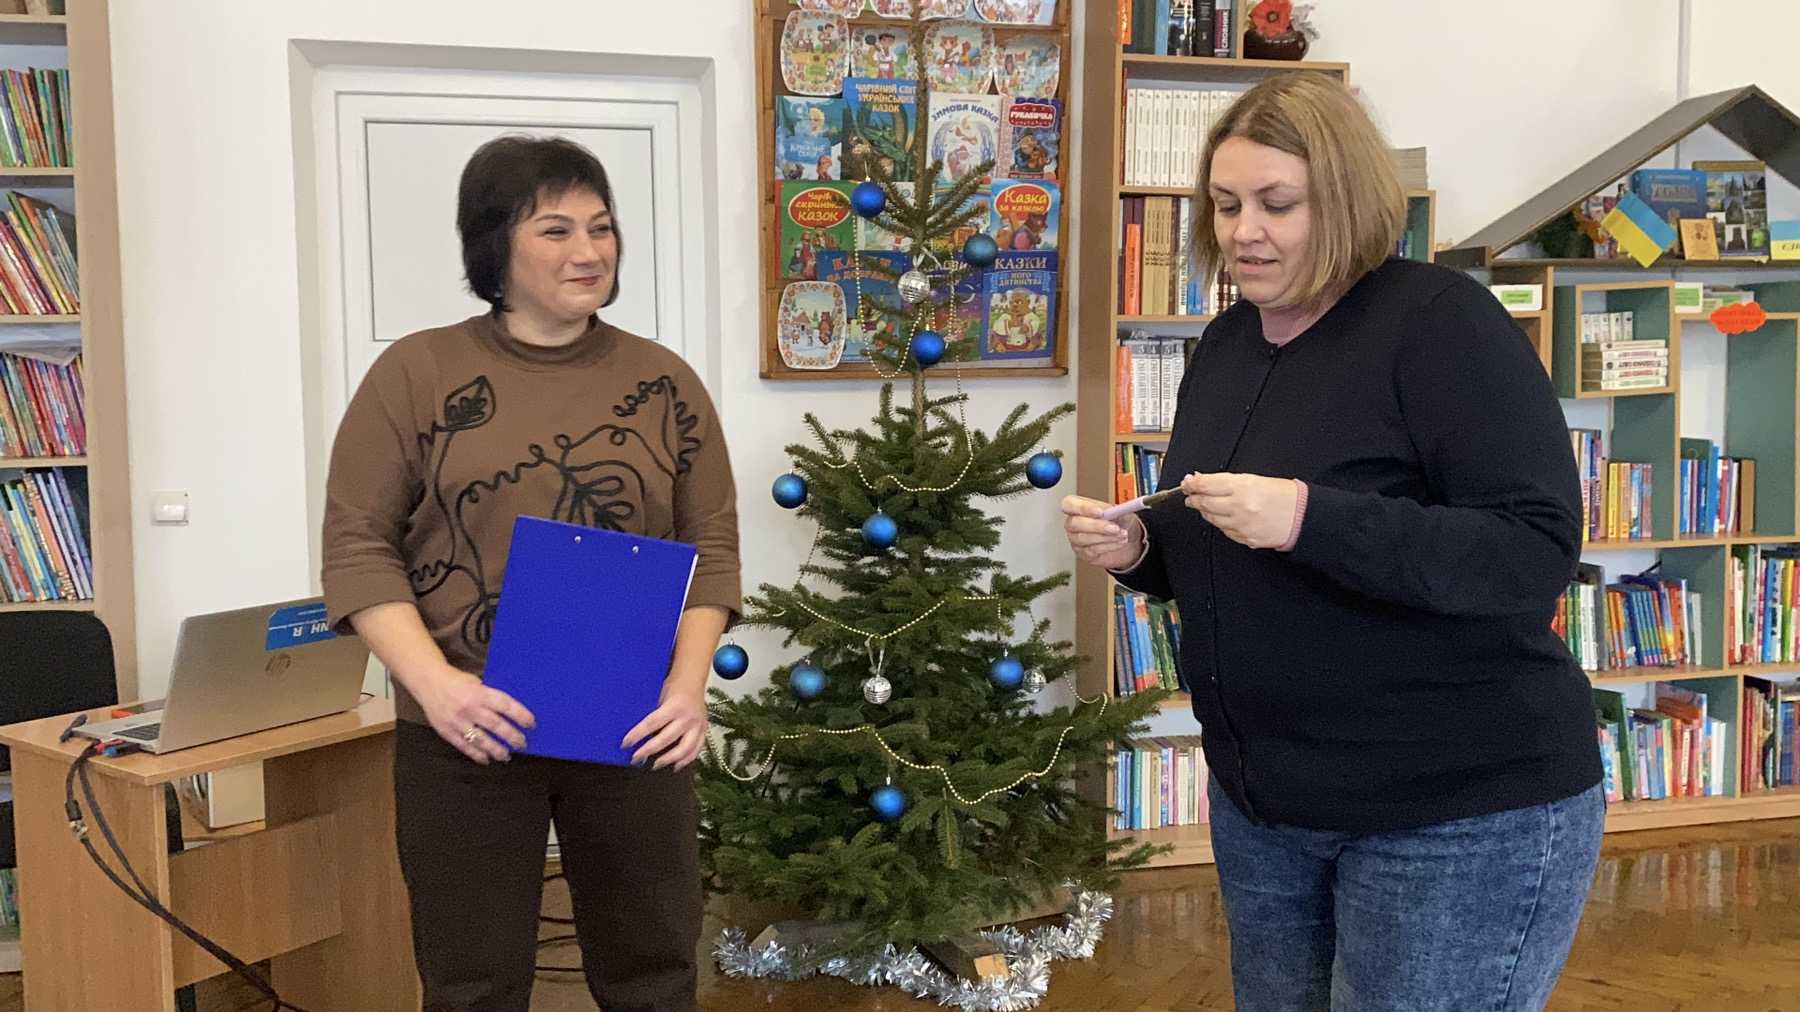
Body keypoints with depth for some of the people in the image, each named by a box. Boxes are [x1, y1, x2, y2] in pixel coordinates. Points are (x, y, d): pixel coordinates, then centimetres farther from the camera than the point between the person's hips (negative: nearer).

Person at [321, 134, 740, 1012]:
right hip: (464, 733, -1)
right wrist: (434, 683, -17)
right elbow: (359, 546, -4)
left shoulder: (665, 381, 5)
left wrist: (689, 684, -10)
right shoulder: (416, 373, -1)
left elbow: (710, 548, 5)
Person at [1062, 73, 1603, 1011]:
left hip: (1464, 814, -7)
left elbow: (1534, 555, -24)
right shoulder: (1224, 344, 7)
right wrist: (1137, 549, -6)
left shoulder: (1441, 320, -16)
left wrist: (1309, 518, -33)